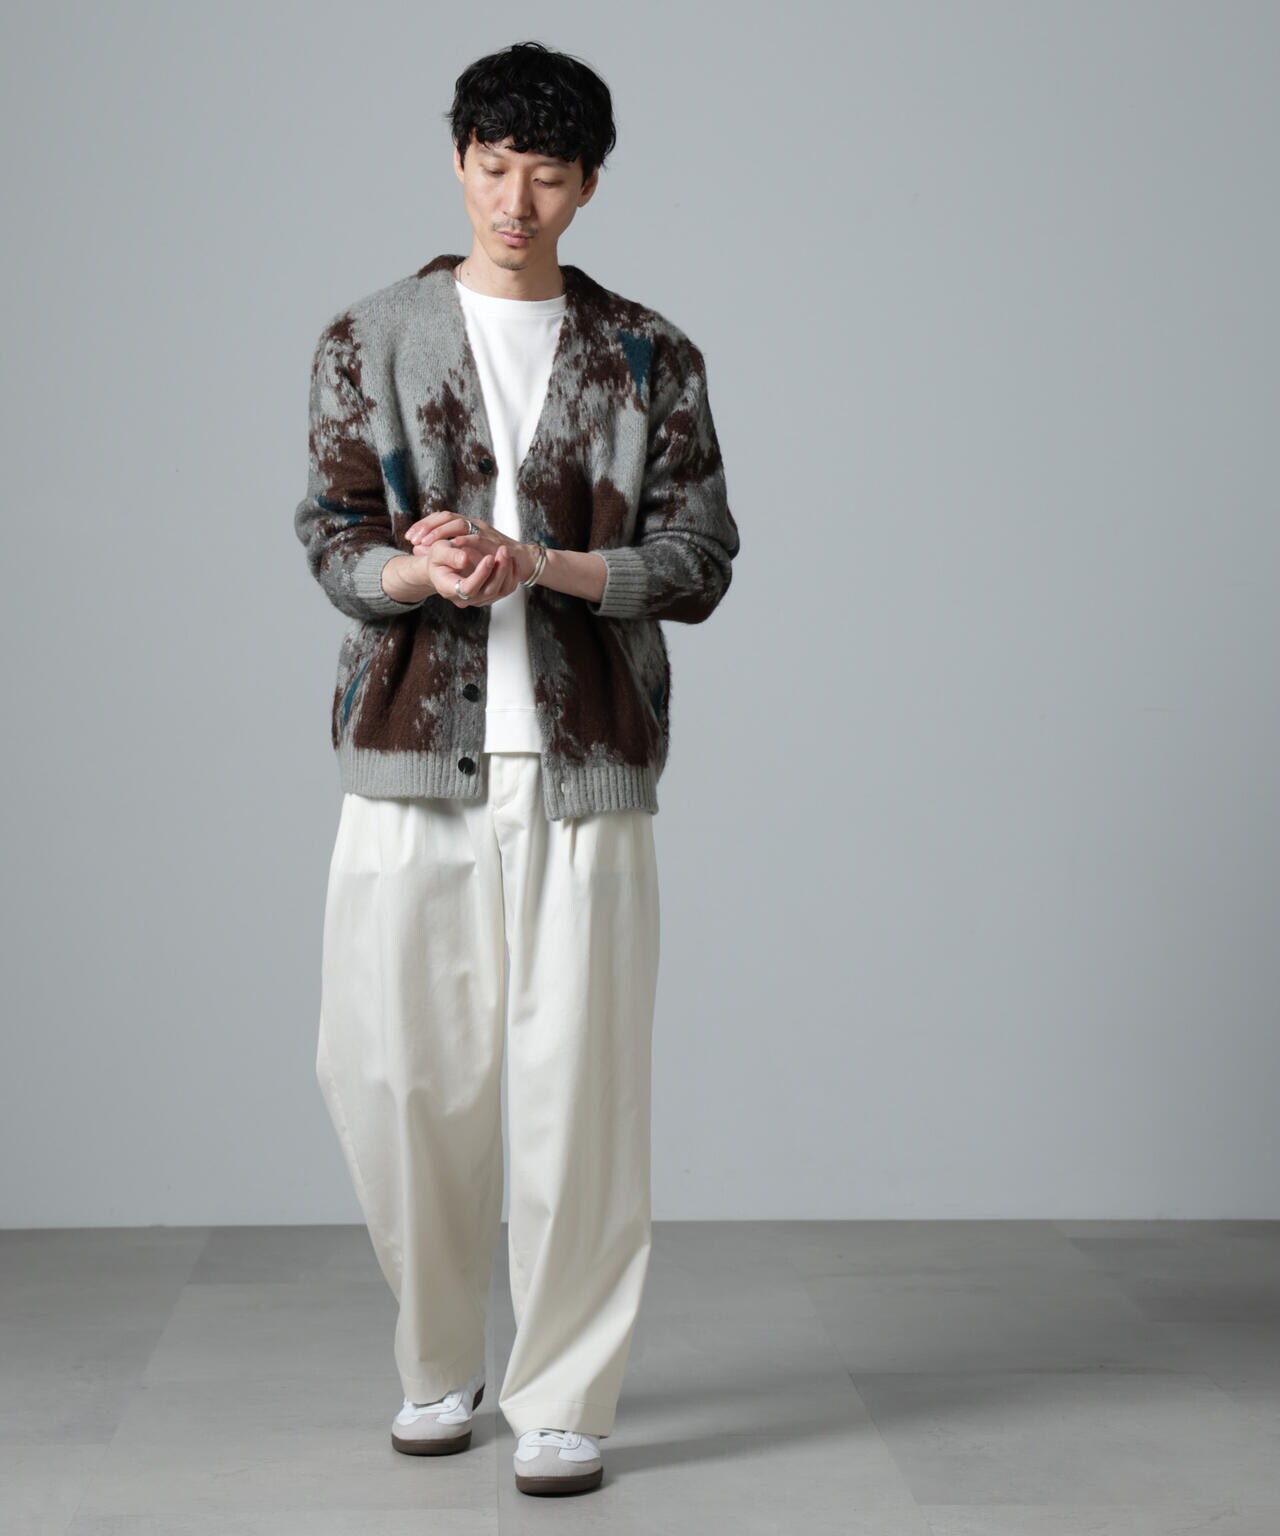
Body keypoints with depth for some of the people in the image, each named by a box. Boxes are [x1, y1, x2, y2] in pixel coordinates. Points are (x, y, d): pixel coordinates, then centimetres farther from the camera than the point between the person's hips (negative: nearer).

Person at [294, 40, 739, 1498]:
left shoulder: (650, 357, 8)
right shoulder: (369, 341, 9)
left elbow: (699, 560, 1)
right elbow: (331, 539, 4)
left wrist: (540, 562, -15)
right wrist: (418, 572, -18)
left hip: (582, 769, -1)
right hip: (411, 759, 1)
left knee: (576, 1085, -3)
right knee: (395, 1074, 3)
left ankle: (563, 1399, 10)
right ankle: (439, 1365, 24)